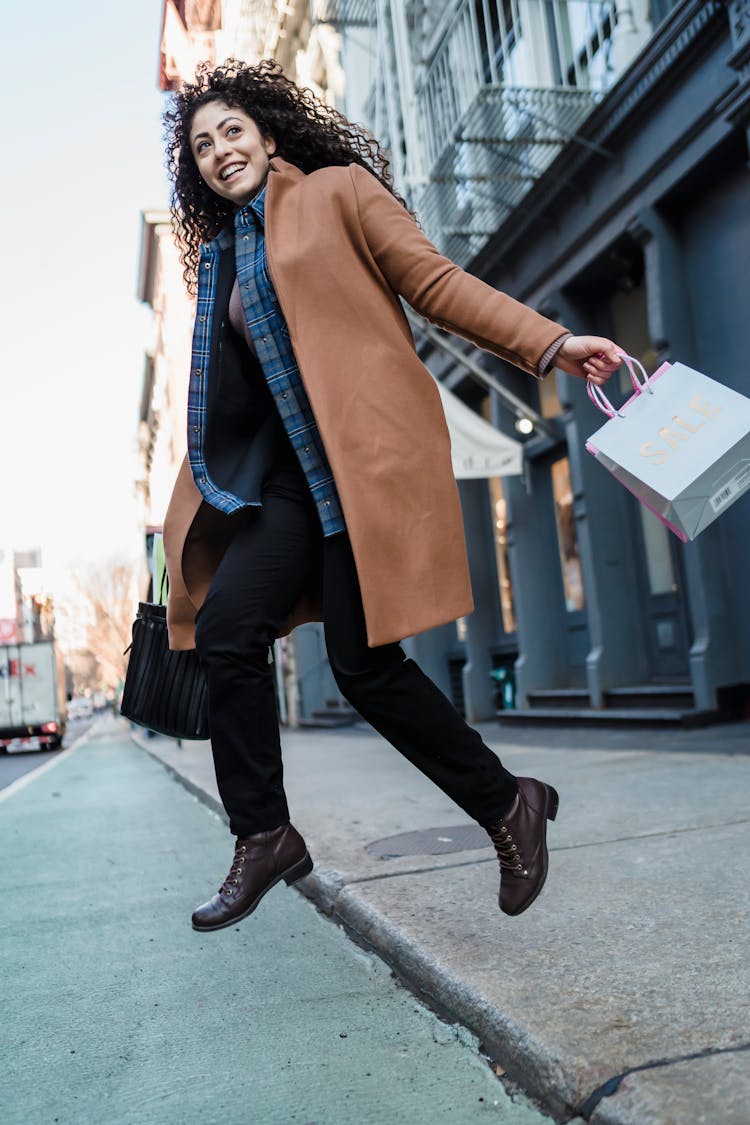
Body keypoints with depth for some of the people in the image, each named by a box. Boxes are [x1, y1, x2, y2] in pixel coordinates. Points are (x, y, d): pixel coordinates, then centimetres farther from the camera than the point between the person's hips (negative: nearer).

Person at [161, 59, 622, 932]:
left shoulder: (341, 191, 8)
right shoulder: (222, 256, 25)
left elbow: (436, 282, 0)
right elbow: (223, 391, 23)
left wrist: (550, 345, -11)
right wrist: (203, 507, 20)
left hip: (367, 453, -6)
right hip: (290, 474, 6)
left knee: (363, 661, -12)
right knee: (225, 632, -9)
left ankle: (510, 806, 8)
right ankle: (263, 838, 6)